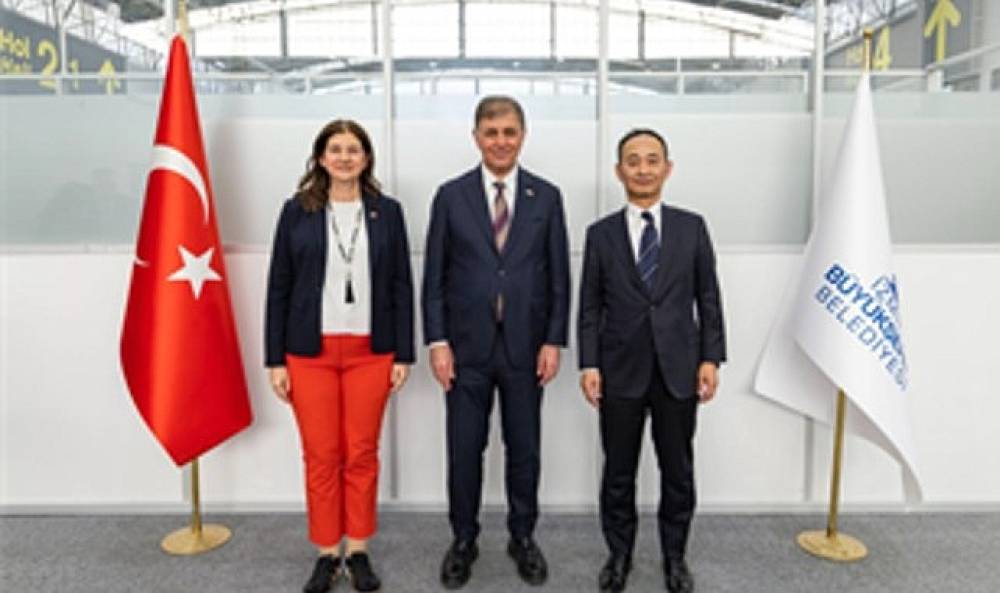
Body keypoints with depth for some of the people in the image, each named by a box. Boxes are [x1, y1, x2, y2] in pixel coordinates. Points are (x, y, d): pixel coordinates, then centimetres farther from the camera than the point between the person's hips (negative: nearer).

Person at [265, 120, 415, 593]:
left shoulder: (387, 211, 4)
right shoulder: (297, 211, 2)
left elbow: (401, 286, 4)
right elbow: (279, 287, 2)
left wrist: (403, 354, 0)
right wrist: (275, 360, -2)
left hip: (370, 353, 1)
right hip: (310, 353, 0)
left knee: (362, 454, 8)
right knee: (321, 456, 6)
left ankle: (358, 553, 24)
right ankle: (327, 554, 23)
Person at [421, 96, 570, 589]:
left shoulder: (546, 196, 3)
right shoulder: (451, 195, 1)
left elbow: (559, 276, 2)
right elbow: (434, 276, 0)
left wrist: (553, 341, -4)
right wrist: (437, 341, -6)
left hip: (525, 346, 1)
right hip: (467, 345, 0)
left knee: (524, 448, 11)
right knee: (464, 449, 8)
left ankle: (522, 538, 30)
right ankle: (463, 541, 27)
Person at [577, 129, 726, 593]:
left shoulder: (691, 227, 4)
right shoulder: (601, 233, 3)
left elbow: (708, 299, 4)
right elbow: (590, 307, 1)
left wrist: (711, 358, -2)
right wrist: (588, 364, -6)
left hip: (678, 370, 1)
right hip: (620, 371, 0)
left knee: (678, 471, 11)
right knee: (618, 472, 11)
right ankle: (619, 555, 30)